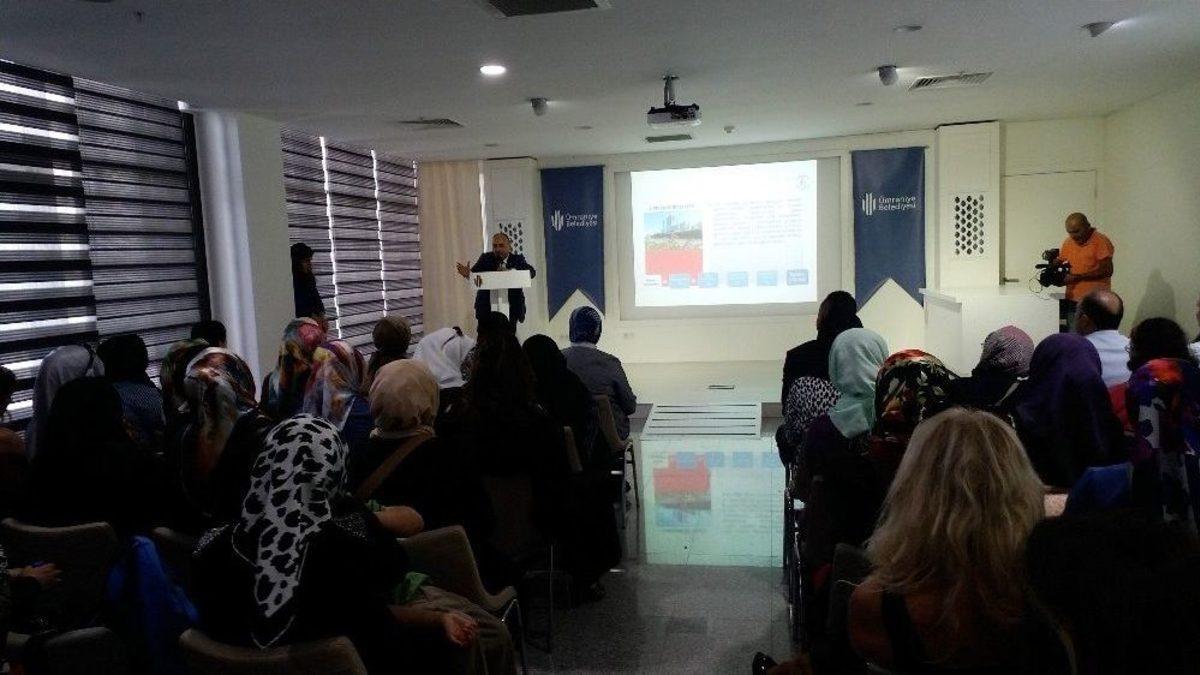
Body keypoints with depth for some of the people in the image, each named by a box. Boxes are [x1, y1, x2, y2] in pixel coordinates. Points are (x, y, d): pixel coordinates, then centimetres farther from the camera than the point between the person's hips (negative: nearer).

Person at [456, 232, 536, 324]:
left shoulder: (517, 259, 2)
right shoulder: (486, 258, 5)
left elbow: (532, 272, -14)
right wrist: (467, 274, -31)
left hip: (511, 308, -1)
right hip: (487, 308, 1)